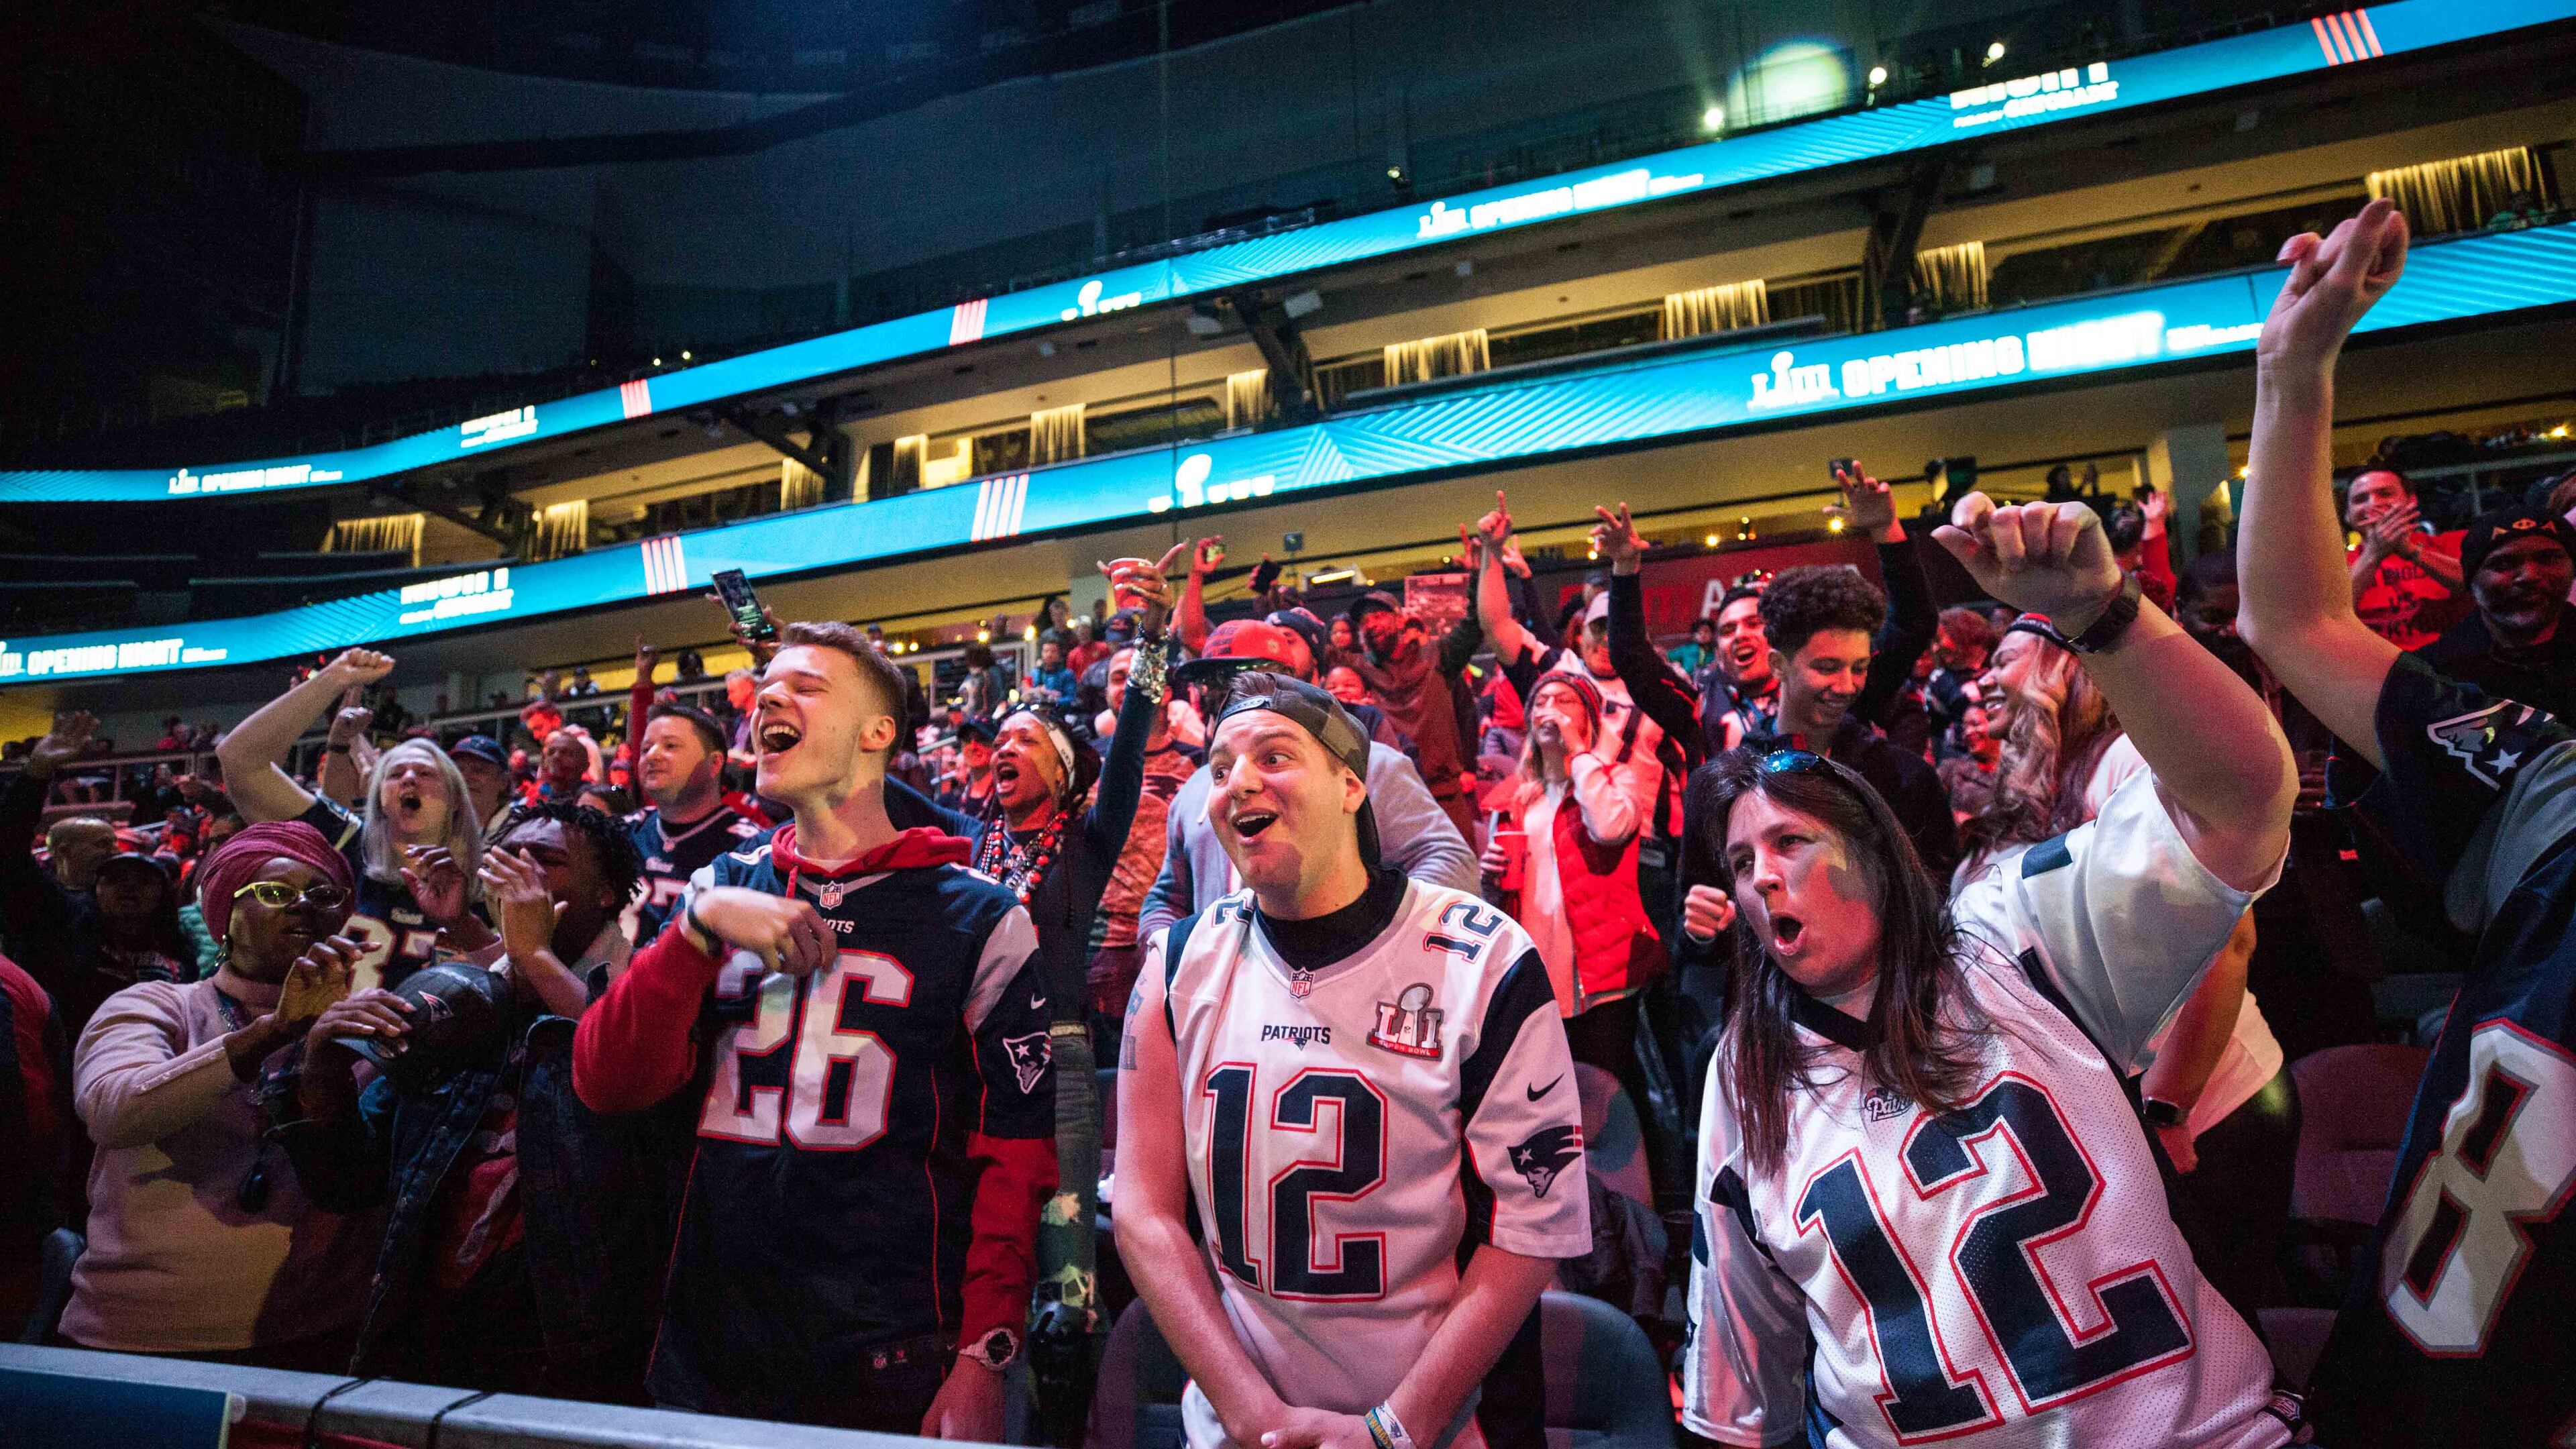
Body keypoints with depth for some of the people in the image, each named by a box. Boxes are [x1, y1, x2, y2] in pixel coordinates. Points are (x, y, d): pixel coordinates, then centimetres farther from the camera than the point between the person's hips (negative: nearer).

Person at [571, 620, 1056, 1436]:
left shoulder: (979, 918, -5)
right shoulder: (720, 888, 6)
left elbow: (1015, 1153, -6)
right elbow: (606, 1085, -1)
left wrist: (985, 1357, -13)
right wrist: (700, 926, -14)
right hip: (709, 1353, 4)